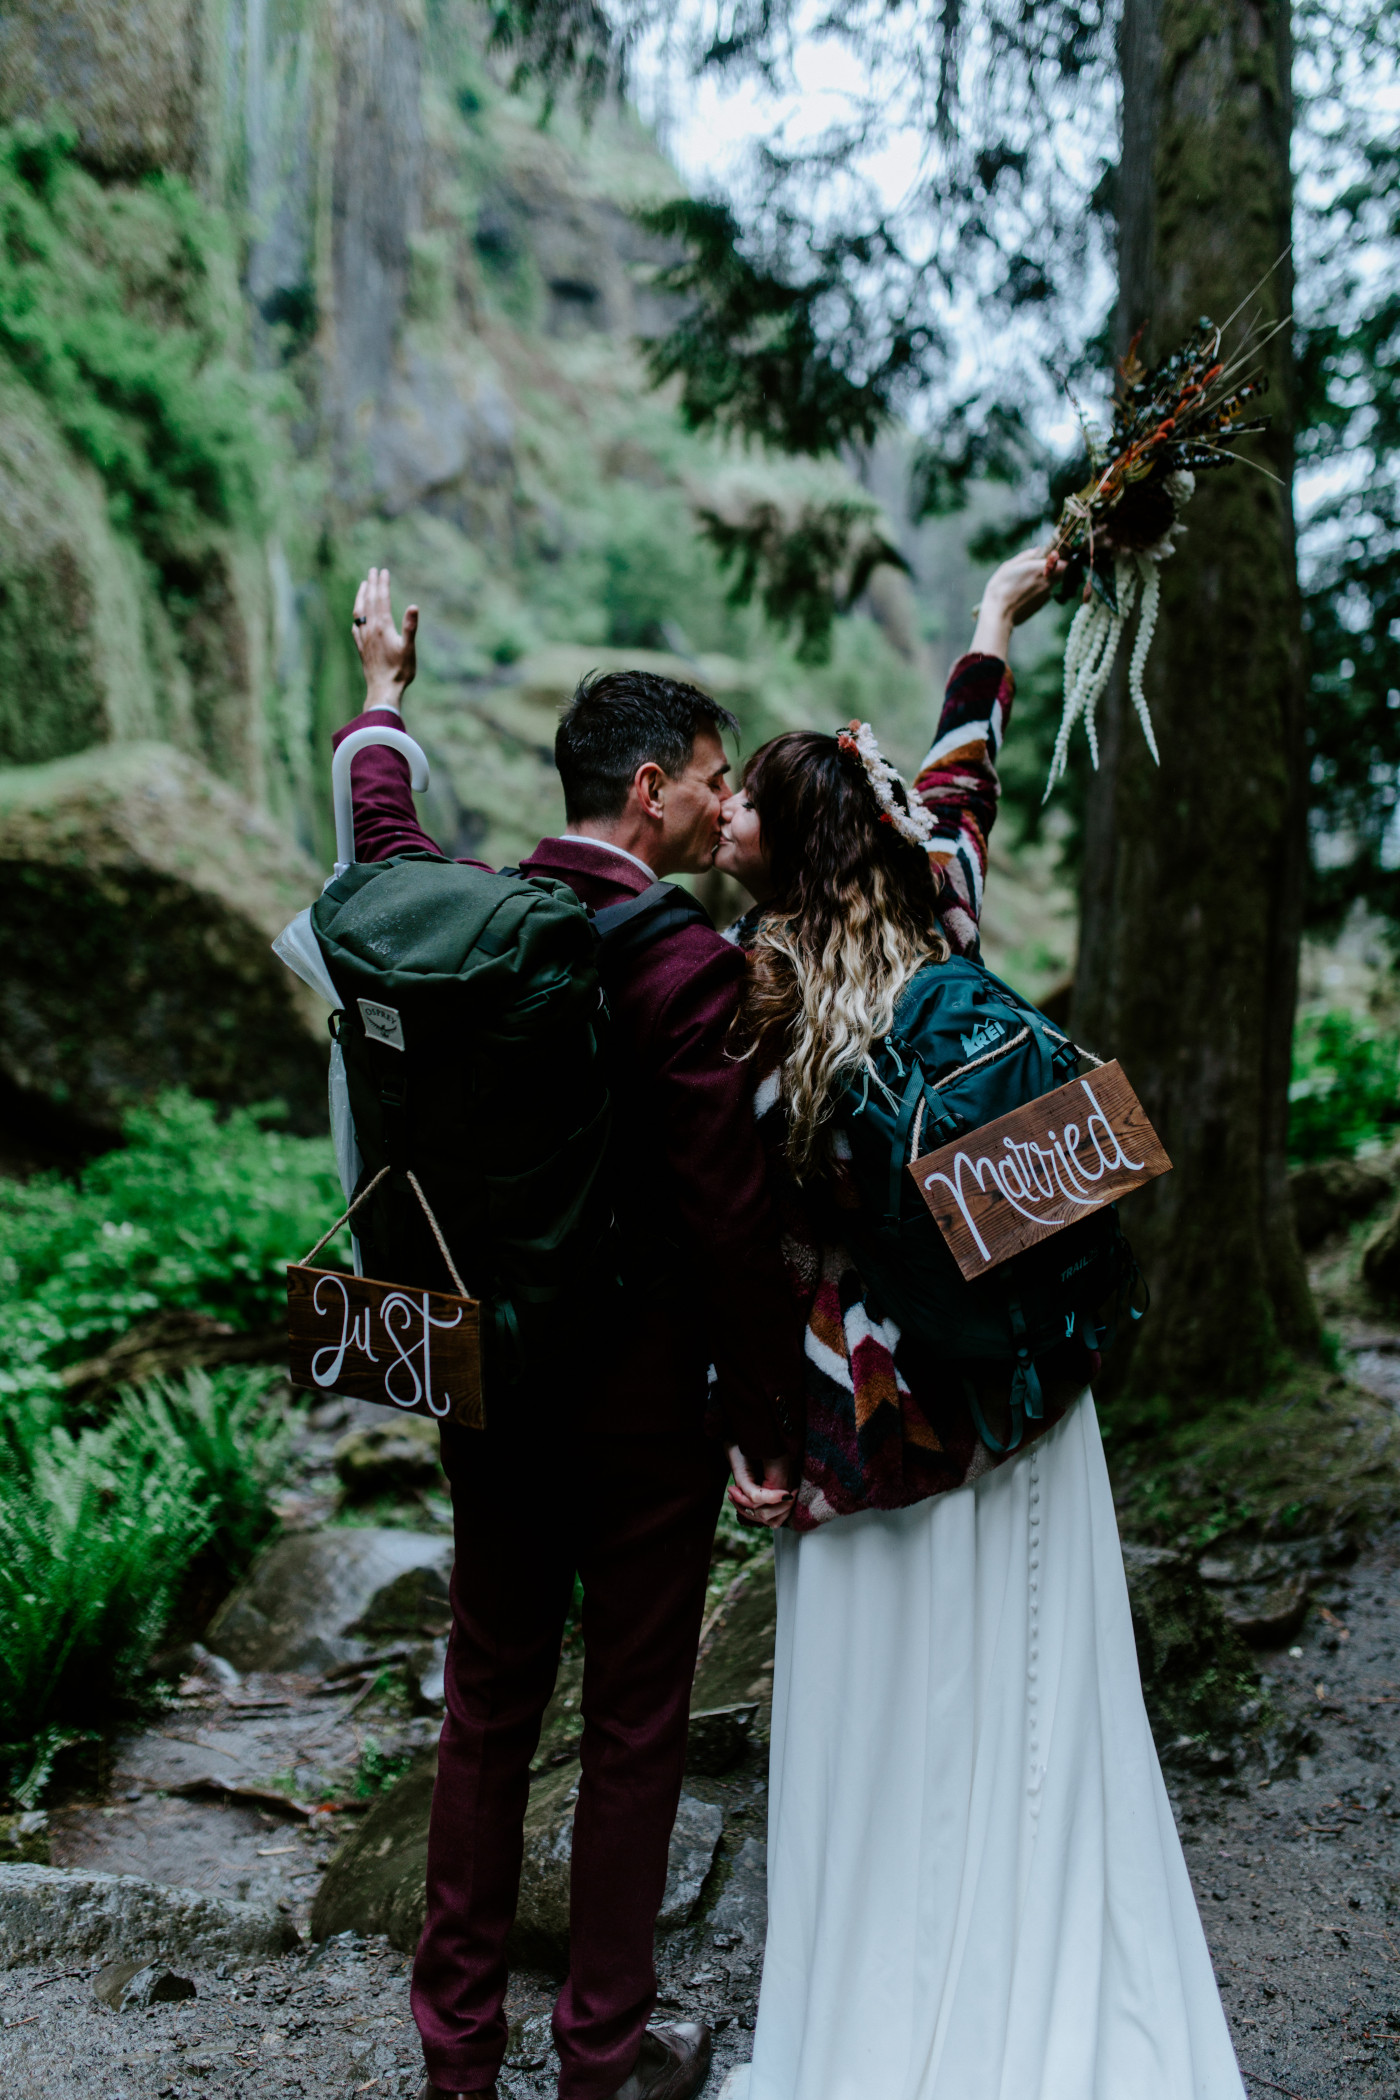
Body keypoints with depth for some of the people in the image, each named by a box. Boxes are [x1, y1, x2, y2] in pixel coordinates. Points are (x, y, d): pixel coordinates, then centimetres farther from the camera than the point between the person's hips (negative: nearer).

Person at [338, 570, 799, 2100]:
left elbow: (379, 843, 22)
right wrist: (768, 1427, -10)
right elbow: (730, 1216, -20)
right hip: (641, 1404, -6)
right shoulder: (685, 963, -20)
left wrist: (384, 695, 40)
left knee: (487, 1709, 18)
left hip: (486, 1384, 6)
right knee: (634, 1729, 12)